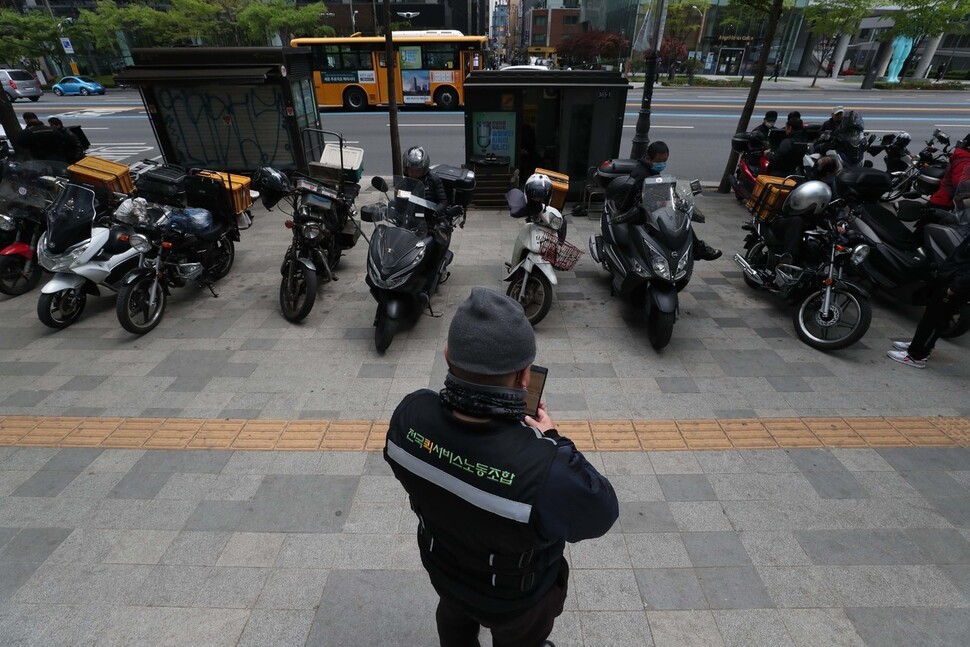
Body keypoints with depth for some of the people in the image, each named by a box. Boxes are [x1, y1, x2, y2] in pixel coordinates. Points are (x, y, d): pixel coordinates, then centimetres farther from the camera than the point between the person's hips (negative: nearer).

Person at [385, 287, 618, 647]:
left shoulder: (410, 415, -33)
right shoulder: (548, 472, -48)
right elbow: (602, 513, -25)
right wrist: (553, 442, -14)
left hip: (443, 570, 4)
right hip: (516, 601, -3)